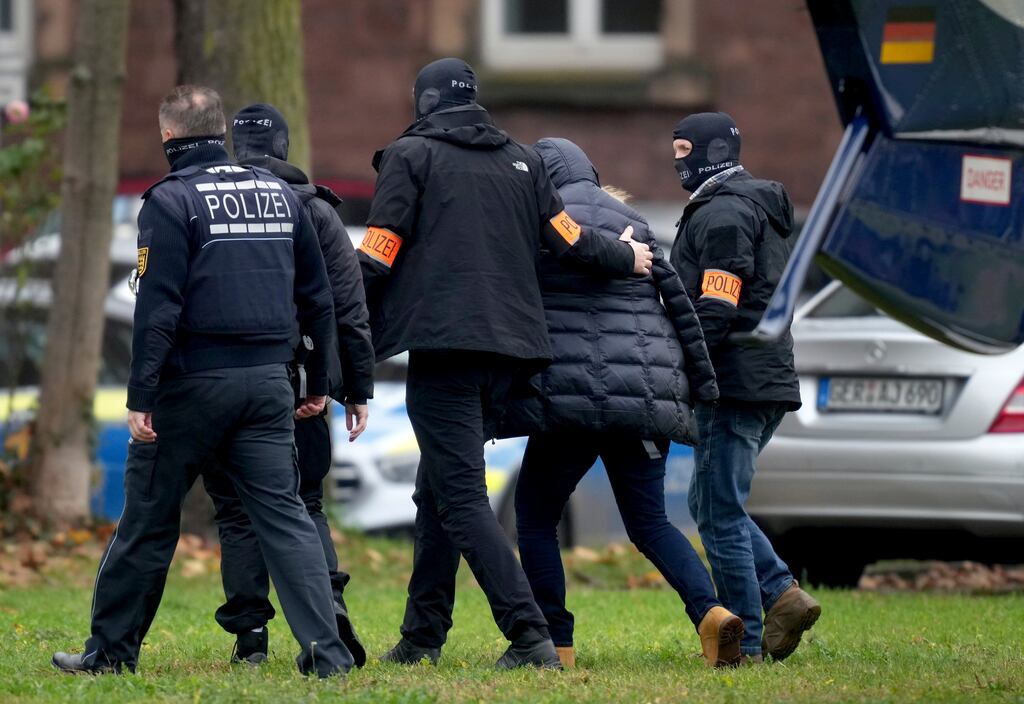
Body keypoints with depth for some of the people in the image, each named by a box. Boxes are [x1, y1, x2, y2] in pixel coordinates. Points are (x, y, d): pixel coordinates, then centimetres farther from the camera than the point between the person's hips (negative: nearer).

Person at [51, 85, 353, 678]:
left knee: (148, 518, 7)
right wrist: (319, 382, 21)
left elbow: (159, 306, -14)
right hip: (267, 383, 5)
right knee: (284, 515, 2)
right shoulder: (279, 193, 12)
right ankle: (326, 650, -10)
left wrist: (141, 396, -14)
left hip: (194, 383, -4)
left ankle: (111, 647, 15)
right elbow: (317, 296, 15)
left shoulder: (172, 201, -7)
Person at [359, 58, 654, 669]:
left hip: (444, 341, -6)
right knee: (437, 491, 18)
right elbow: (569, 240, 14)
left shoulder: (411, 155, 3)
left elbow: (377, 257, -3)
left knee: (461, 495, -9)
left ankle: (530, 634, -21)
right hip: (510, 346, 6)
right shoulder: (522, 160, 17)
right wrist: (626, 259, 33)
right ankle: (422, 636, 19)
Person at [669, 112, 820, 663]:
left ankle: (746, 641, -5)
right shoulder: (759, 209, 22)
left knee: (720, 514, -6)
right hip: (768, 384, 10)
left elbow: (716, 309, -19)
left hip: (735, 385, -10)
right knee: (712, 504, 16)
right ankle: (783, 593, 3)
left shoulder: (722, 213, -11)